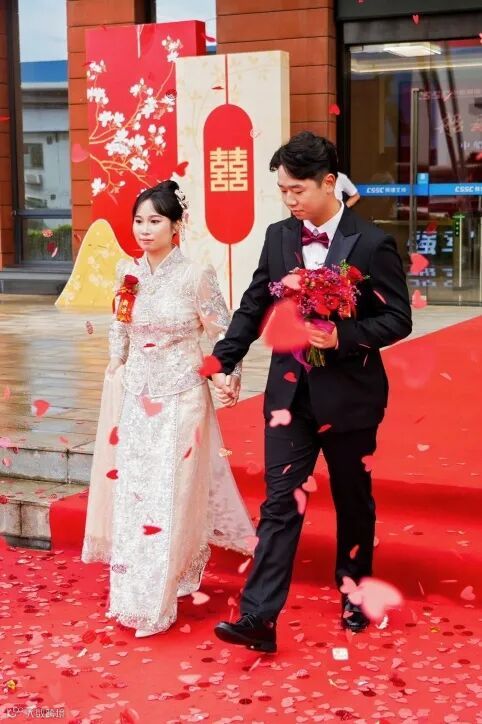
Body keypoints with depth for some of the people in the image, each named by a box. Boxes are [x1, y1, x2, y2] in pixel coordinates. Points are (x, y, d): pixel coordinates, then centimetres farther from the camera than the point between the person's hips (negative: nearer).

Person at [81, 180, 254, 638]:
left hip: (180, 397, -5)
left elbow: (223, 333, -5)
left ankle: (154, 601, 10)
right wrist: (116, 370, 14)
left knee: (169, 494, -1)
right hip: (136, 397, 5)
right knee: (132, 491, 8)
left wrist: (230, 375, -16)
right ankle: (132, 591, 23)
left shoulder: (196, 276, -11)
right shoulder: (128, 273, 3)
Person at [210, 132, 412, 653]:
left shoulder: (371, 243, -11)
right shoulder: (279, 237, 3)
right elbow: (253, 307, 9)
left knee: (353, 502, 14)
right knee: (280, 503, -1)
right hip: (289, 393, 3)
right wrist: (224, 361, 0)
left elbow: (398, 318, -10)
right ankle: (259, 617, -3)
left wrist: (343, 336, -24)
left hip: (348, 395, -3)